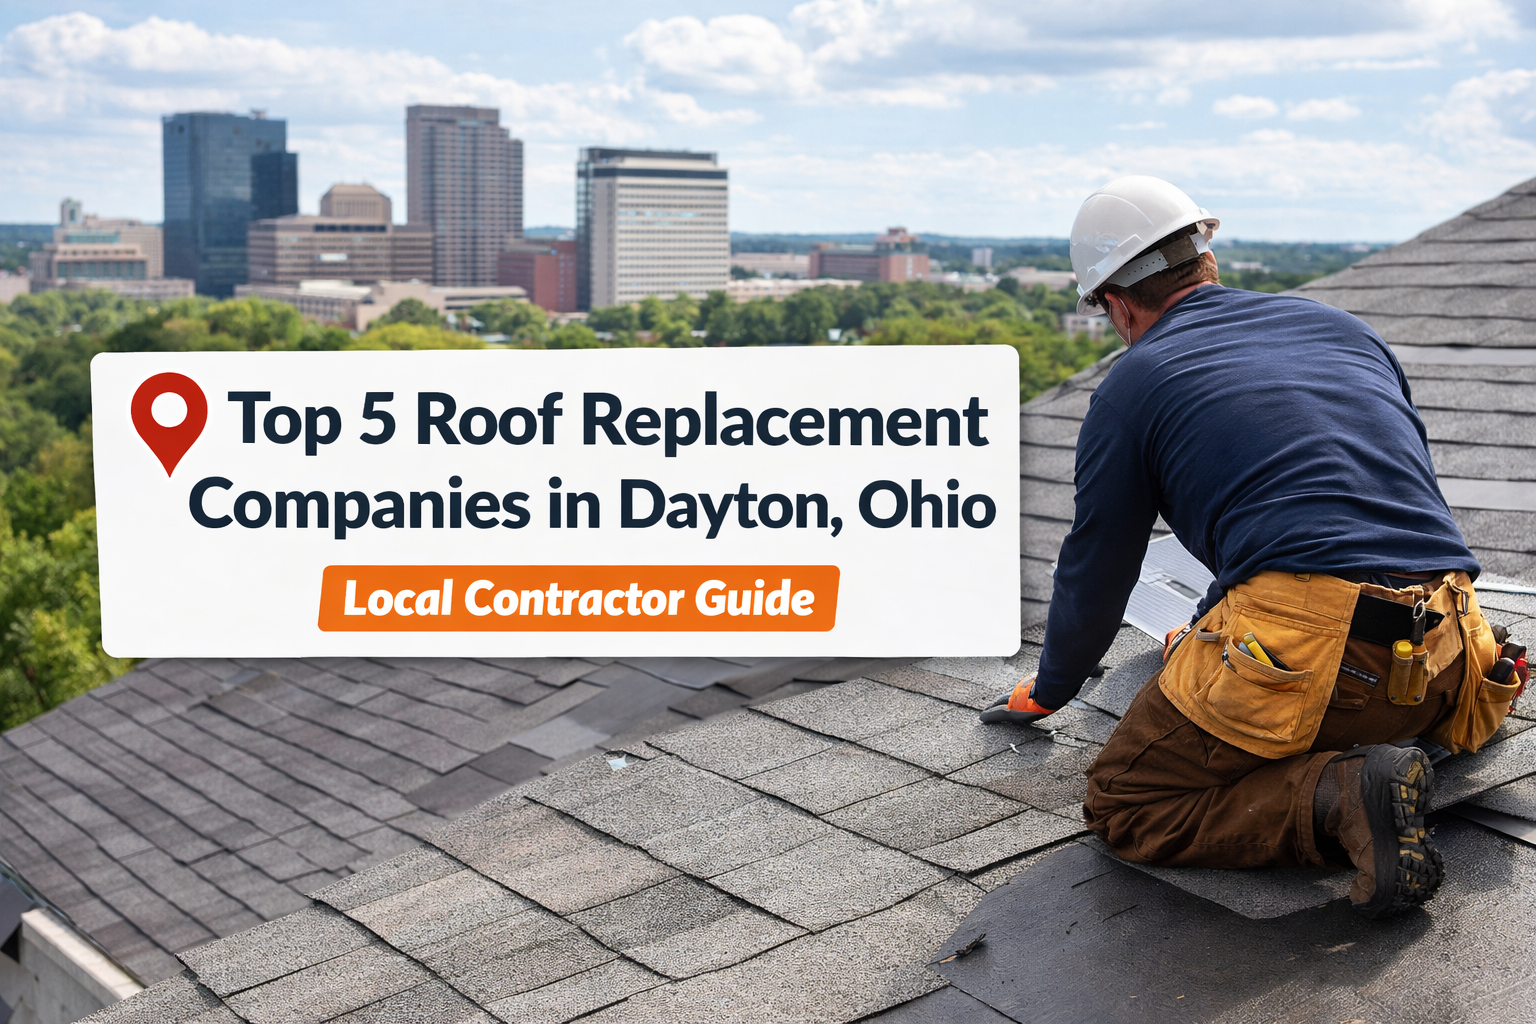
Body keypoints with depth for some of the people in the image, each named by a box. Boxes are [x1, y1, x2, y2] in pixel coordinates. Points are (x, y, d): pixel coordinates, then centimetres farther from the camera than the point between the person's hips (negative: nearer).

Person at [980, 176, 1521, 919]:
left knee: (1122, 808, 6)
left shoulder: (1131, 386, 8)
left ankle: (1338, 800, -15)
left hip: (1304, 642, -6)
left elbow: (1095, 572, 16)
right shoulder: (1339, 326, 23)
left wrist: (1047, 691, 37)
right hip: (1442, 651, 7)